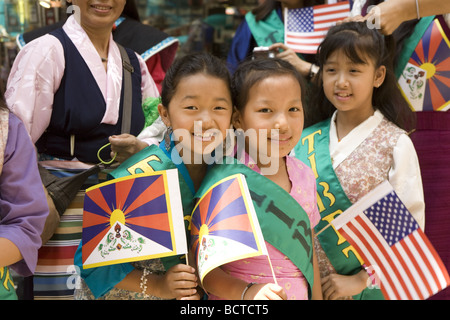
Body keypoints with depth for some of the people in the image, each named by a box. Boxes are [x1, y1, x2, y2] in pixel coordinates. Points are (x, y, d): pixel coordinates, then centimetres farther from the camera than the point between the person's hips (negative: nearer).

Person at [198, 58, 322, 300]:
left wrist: (317, 297, 8)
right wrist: (246, 292, -31)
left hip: (301, 294, 5)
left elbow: (308, 250, 6)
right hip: (236, 300, -5)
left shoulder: (304, 176, -4)